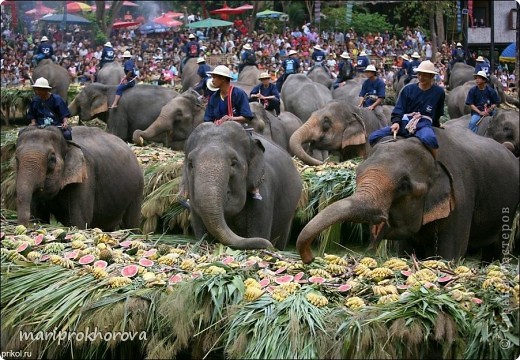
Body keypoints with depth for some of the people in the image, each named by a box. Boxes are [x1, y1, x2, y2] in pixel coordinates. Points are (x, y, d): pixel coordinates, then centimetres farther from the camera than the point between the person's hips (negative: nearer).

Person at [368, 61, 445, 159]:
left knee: (429, 139, -43)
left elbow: (438, 114, 19)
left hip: (423, 124, -3)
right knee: (373, 138, -15)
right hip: (404, 122, 3)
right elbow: (399, 109, 3)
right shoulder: (408, 89, 8)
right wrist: (396, 122, -15)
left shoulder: (439, 92, 6)